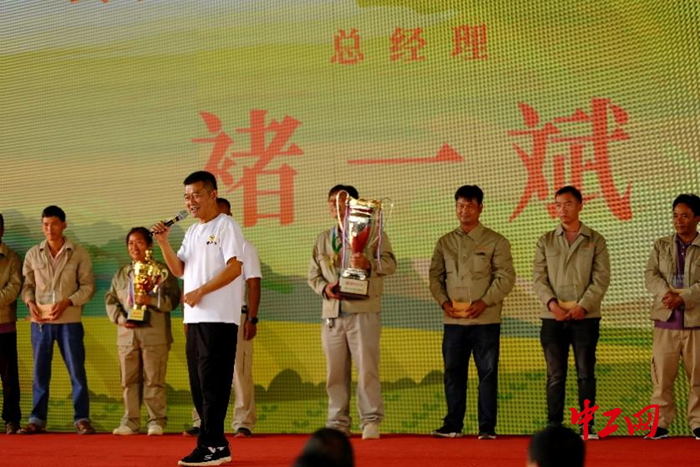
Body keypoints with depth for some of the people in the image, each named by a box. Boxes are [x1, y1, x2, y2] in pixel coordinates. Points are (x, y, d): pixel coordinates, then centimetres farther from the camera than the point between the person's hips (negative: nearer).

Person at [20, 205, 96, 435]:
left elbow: (88, 286, 0)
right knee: (40, 372, 6)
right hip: (40, 321, 2)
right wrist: (30, 303, -6)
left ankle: (82, 419, 3)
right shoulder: (33, 254, 8)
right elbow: (27, 285, 14)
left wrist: (67, 302, -13)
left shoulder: (78, 254, 1)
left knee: (77, 371, -2)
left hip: (69, 321, -2)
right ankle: (37, 420, 11)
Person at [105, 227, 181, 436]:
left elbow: (172, 299, -4)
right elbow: (110, 300, 13)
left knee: (154, 380, -5)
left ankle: (156, 422, 0)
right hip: (127, 333, 5)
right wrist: (120, 318, -4)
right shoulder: (121, 274, 19)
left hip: (154, 334, -4)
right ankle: (130, 422, 10)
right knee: (129, 380, 5)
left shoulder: (162, 271, 4)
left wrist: (150, 300, -18)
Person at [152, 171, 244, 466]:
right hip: (195, 318, 9)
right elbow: (178, 270, 15)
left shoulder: (226, 226, -5)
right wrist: (163, 243, 1)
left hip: (219, 317, -9)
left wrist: (200, 291, -15)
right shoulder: (192, 232, 19)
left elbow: (234, 268, -14)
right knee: (198, 384, 9)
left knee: (212, 383, -9)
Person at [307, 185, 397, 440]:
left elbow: (390, 263, -5)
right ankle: (338, 422, 9)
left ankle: (371, 421, -3)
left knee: (366, 368, -8)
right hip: (332, 313, 5)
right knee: (335, 371, 4)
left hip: (363, 310, -5)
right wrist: (324, 288, -3)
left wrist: (369, 264, -25)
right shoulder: (323, 239, 21)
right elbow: (313, 274, 19)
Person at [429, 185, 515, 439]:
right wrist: (444, 301, -5)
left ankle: (487, 427, 3)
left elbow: (506, 277, -4)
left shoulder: (495, 242, 2)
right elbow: (435, 275, 12)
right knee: (453, 372, 6)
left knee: (488, 372, -2)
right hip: (453, 320, 3)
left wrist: (484, 302, -14)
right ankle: (453, 425, 13)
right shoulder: (445, 242, 13)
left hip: (485, 320, -3)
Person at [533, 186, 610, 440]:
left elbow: (601, 278, -1)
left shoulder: (595, 241, 7)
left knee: (586, 373, -1)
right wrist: (551, 303, -12)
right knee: (555, 374, 1)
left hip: (586, 317, -1)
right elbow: (539, 277, 5)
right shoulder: (546, 241, 12)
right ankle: (554, 424, 5)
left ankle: (587, 425, 4)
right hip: (553, 317, 1)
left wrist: (583, 306, -12)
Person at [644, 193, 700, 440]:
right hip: (666, 320, 2)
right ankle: (661, 423, 6)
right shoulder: (661, 246, 11)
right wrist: (665, 294, -17)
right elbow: (651, 275, 1)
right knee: (662, 374, 0)